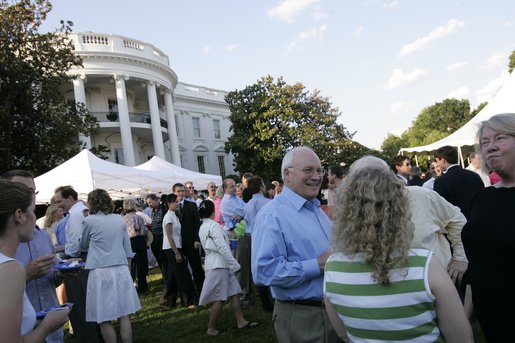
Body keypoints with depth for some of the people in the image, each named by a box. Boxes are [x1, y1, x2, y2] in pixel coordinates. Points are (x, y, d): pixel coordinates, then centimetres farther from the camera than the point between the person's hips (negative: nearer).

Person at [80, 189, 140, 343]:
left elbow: (83, 245, 14)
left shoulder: (89, 221, -3)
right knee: (124, 315, 9)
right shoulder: (119, 219, 8)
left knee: (104, 319, 4)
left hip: (101, 272, -4)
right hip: (122, 270, 4)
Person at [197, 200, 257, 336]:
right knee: (219, 299, -1)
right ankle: (211, 329, 8)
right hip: (219, 265, -9)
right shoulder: (214, 225, -15)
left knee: (234, 293, 11)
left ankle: (241, 321, 15)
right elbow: (222, 247, -20)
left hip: (218, 264, 9)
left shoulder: (203, 228, 13)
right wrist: (234, 264, -15)